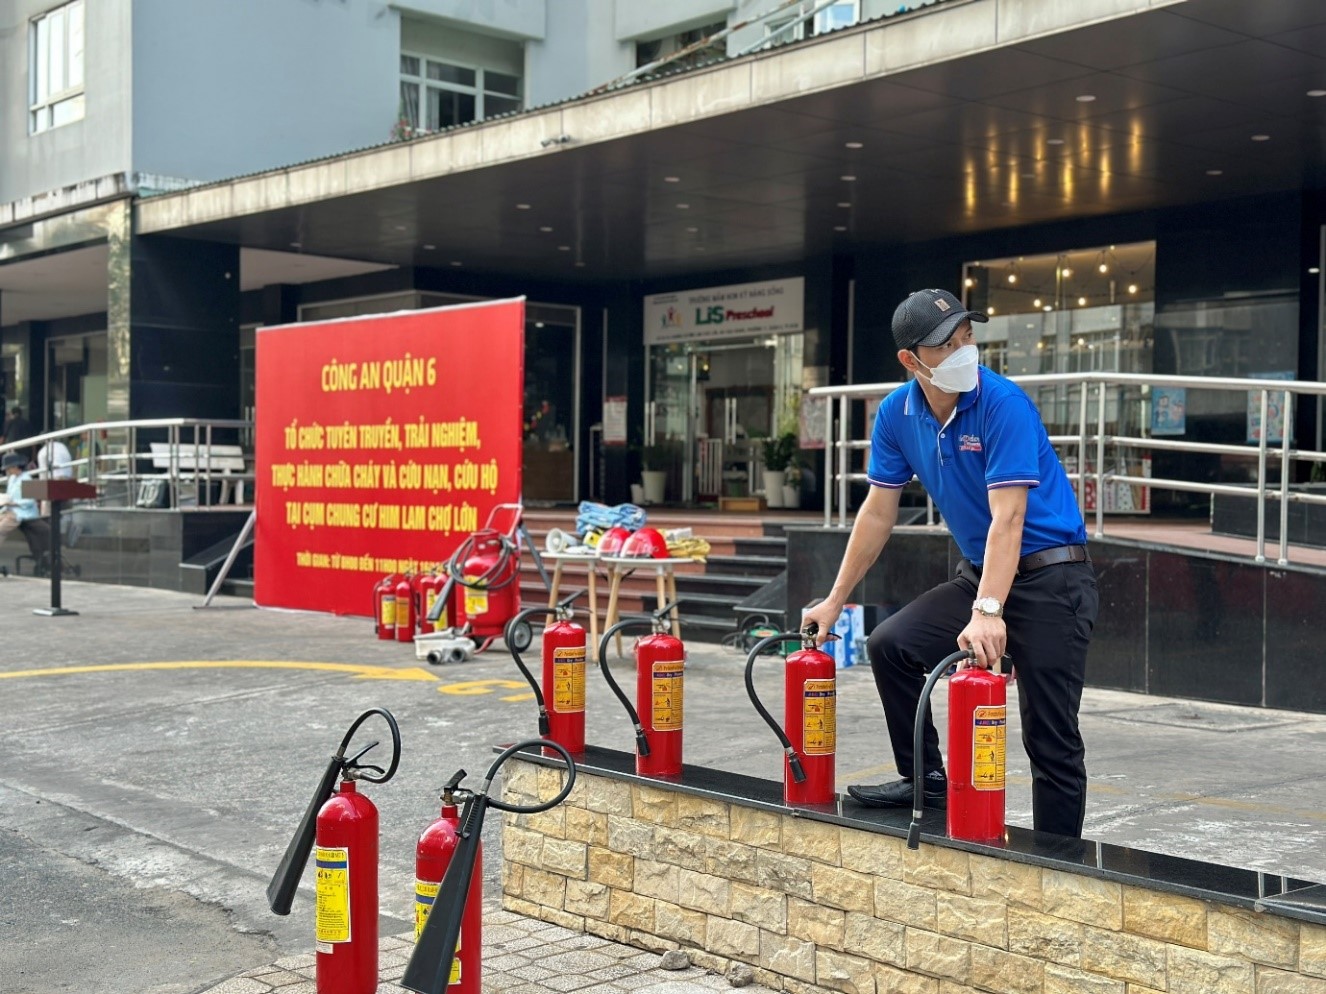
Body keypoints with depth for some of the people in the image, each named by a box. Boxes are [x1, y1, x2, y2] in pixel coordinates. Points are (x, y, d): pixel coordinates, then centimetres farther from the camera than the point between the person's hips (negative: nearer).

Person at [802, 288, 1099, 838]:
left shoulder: (1003, 404, -21)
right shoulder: (897, 413, -2)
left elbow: (1007, 518, -28)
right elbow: (879, 512, 6)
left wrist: (988, 612, -37)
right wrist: (835, 600, 7)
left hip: (1051, 579, -6)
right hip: (977, 573, 6)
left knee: (1051, 741, -5)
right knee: (889, 645, -9)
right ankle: (926, 779, 9)